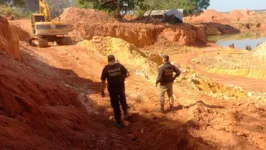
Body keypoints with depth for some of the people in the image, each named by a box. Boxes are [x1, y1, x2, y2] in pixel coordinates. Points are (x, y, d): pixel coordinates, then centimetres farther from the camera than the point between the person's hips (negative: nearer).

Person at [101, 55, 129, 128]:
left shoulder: (106, 68, -10)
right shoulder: (120, 65, -6)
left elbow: (103, 81, -10)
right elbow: (127, 74, -3)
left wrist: (102, 91, -2)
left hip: (112, 89, -2)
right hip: (121, 87, 2)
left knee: (115, 105, 10)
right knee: (123, 101, 30)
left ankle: (119, 122, 17)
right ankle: (126, 114, 34)